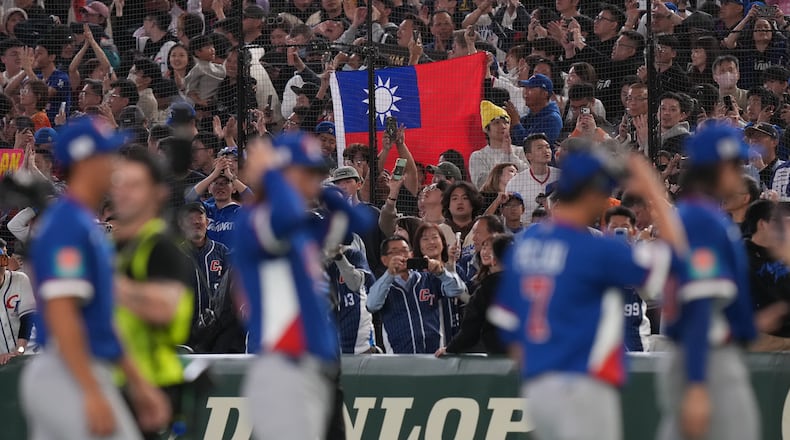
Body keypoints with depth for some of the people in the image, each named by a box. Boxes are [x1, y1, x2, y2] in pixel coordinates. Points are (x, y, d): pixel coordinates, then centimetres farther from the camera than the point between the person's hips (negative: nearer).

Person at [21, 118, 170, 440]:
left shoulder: (87, 225, 18)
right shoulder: (68, 224, -13)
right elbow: (61, 314, -21)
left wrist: (137, 382, 23)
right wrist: (92, 393, -25)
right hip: (68, 377, -10)